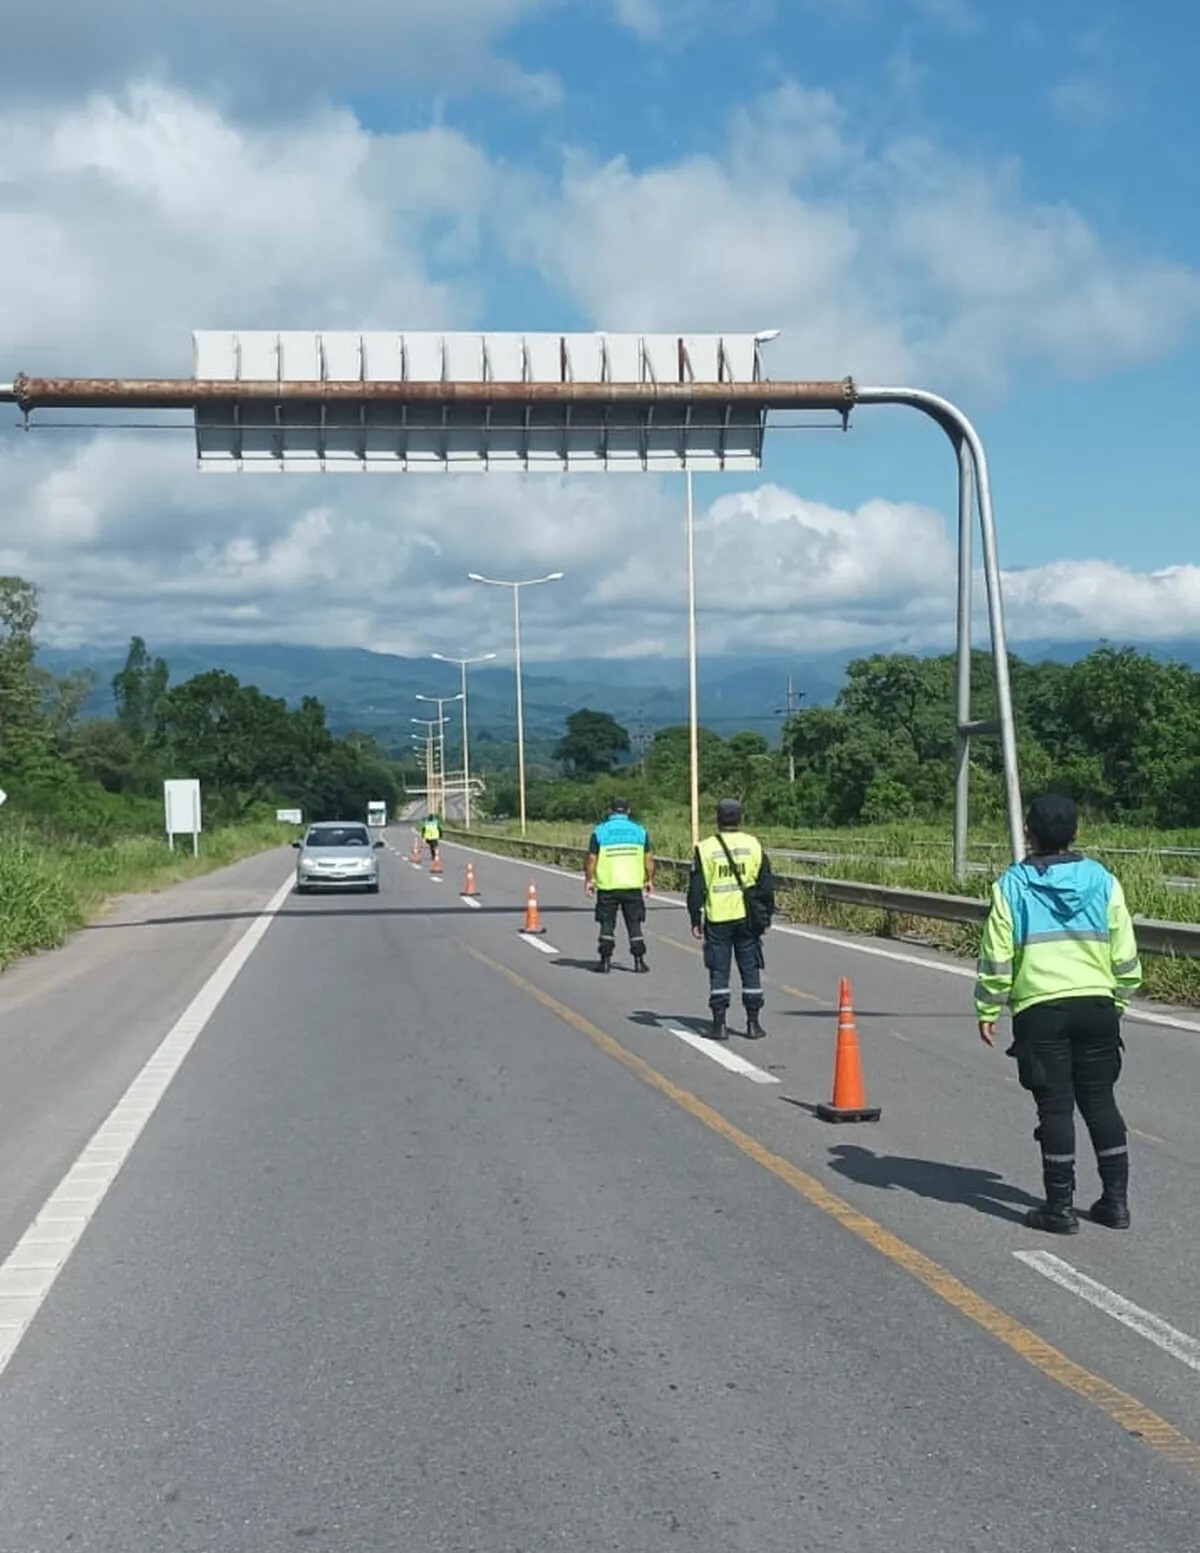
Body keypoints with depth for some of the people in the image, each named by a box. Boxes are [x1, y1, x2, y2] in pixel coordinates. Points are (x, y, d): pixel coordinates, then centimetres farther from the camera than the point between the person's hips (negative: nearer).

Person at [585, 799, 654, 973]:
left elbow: (591, 859, -3)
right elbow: (648, 859, 5)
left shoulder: (600, 831, -2)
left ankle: (605, 960, 6)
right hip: (633, 886, 1)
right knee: (634, 924, 8)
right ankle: (639, 960, 5)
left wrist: (588, 880, 8)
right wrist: (650, 880, 15)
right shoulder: (639, 830, 4)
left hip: (607, 886, -1)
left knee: (607, 924, 8)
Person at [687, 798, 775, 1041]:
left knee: (719, 972, 4)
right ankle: (753, 1023, 8)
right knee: (750, 969, 8)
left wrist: (695, 920, 4)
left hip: (718, 920, -1)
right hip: (748, 918, 2)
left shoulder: (706, 848, -3)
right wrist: (766, 915, 14)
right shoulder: (754, 845, 3)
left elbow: (696, 889, -3)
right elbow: (766, 884, 6)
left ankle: (719, 1024, 2)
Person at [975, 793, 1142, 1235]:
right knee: (1100, 1102, 12)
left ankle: (1060, 1207, 4)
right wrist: (1119, 1000, 19)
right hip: (1097, 1005, 3)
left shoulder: (1012, 886, -3)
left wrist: (987, 1010, 5)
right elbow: (1124, 954, 7)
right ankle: (1116, 1199, 14)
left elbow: (997, 957, -4)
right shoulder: (1102, 881, 4)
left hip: (1040, 1009, -3)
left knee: (1055, 1106, 2)